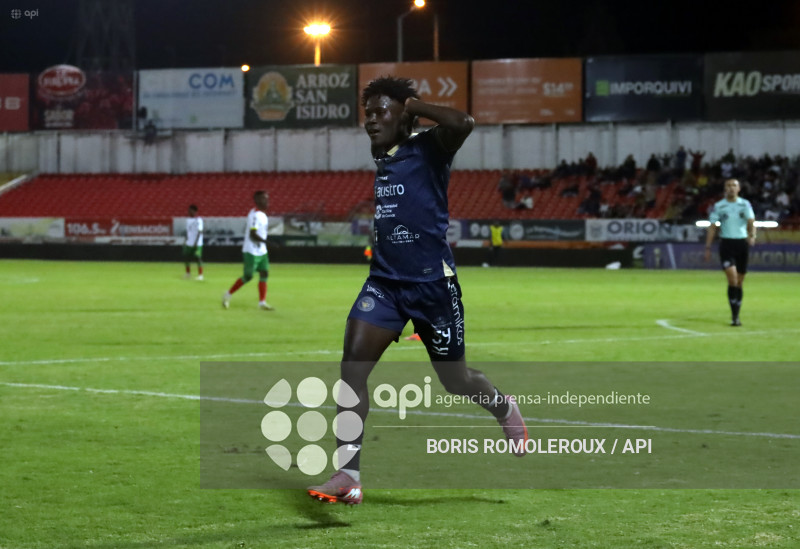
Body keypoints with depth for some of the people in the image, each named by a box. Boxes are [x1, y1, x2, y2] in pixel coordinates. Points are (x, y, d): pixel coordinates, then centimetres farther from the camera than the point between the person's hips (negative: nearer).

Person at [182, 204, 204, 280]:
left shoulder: (199, 219, -9)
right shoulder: (188, 219, 14)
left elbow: (200, 231, -15)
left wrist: (196, 242, -21)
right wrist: (186, 239, 15)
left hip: (197, 244, -7)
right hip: (188, 243, 7)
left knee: (198, 258, -8)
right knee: (186, 258, 8)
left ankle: (200, 275, -4)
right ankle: (188, 273, 23)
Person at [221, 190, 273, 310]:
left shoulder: (262, 214, 10)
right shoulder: (255, 215, -20)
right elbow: (252, 234, -26)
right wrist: (265, 241, -32)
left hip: (261, 251, 9)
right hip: (252, 252, -9)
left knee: (264, 274, 3)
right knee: (248, 276, -1)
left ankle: (262, 302, 5)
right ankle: (228, 295, 15)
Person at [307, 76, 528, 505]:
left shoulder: (427, 149, -10)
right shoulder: (378, 157, 12)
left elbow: (463, 123, -32)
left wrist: (413, 105, -19)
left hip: (432, 282, -6)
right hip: (384, 281, 6)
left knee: (455, 380, 9)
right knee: (352, 365, -13)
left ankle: (505, 410, 44)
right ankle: (348, 477, -13)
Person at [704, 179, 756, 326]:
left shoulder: (745, 204, 6)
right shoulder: (718, 206, 4)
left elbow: (751, 222, -6)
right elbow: (712, 227, 5)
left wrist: (752, 235, -27)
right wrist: (708, 248, 1)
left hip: (742, 243, 2)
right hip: (726, 243, -2)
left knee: (739, 282, 7)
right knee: (732, 279, -18)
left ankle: (736, 316, 18)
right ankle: (734, 316, -16)